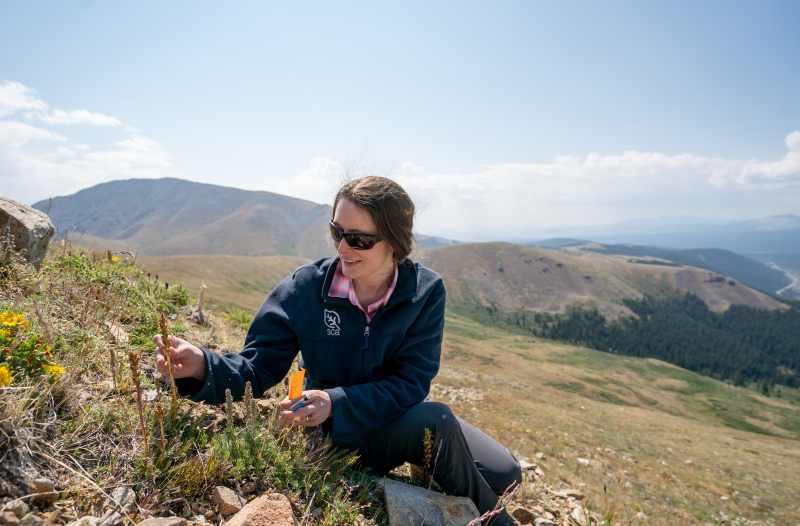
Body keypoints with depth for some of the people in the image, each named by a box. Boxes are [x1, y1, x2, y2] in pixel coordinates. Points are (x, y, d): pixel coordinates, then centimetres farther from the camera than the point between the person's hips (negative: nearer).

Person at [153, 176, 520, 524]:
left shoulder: (426, 292, -17)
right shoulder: (305, 288, -17)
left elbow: (410, 384, -20)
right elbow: (256, 368, -14)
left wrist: (335, 402, -34)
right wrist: (202, 366, -34)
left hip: (402, 419, 2)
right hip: (338, 435, -2)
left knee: (505, 473, -10)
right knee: (435, 421, -29)